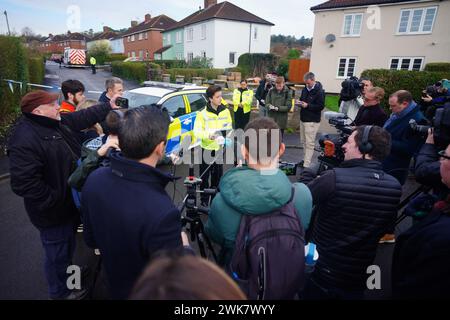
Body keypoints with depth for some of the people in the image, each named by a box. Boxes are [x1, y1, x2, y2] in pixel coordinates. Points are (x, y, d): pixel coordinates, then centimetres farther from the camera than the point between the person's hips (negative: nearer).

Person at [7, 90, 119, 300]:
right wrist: (55, 202, -23)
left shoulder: (58, 123, 0)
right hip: (54, 214, -9)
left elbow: (84, 117, 15)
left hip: (71, 204, 9)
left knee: (68, 246, 30)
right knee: (58, 254, 13)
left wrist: (109, 106, 19)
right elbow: (23, 184, -31)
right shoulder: (25, 140, -28)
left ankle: (67, 273, 55)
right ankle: (61, 292, 37)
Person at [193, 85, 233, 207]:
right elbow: (197, 131, -14)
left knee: (218, 175, 14)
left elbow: (230, 128, 9)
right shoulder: (203, 113, -12)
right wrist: (209, 135, -31)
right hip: (207, 149, -3)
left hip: (220, 149, 4)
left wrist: (226, 131, -14)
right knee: (205, 176, 6)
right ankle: (204, 200, 23)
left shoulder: (225, 111, 1)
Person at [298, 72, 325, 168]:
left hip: (312, 121, -8)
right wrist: (300, 102, -1)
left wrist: (307, 105, -22)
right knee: (303, 141, 15)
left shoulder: (319, 91, -14)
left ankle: (306, 165, -2)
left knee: (309, 143, -5)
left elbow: (321, 106, -16)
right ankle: (307, 159, 30)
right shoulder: (305, 89, 9)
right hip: (303, 119, 8)